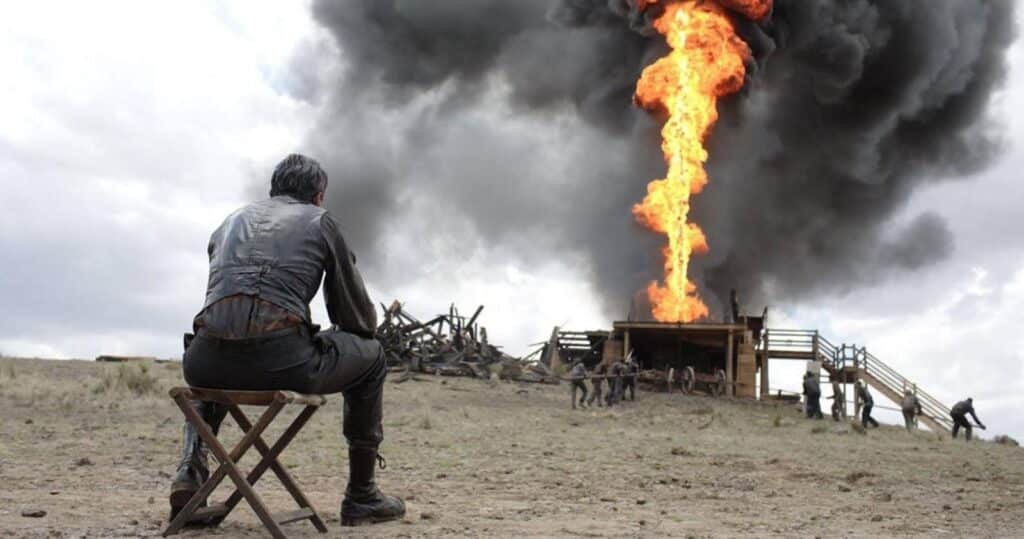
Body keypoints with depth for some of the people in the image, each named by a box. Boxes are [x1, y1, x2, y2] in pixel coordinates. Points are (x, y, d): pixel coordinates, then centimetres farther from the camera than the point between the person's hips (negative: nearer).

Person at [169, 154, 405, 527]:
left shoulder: (233, 220, 29)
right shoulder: (320, 220, 18)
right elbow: (360, 318, 19)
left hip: (213, 360, 4)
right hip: (282, 359, -4)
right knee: (370, 356, 25)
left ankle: (191, 468, 18)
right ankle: (361, 496, 25)